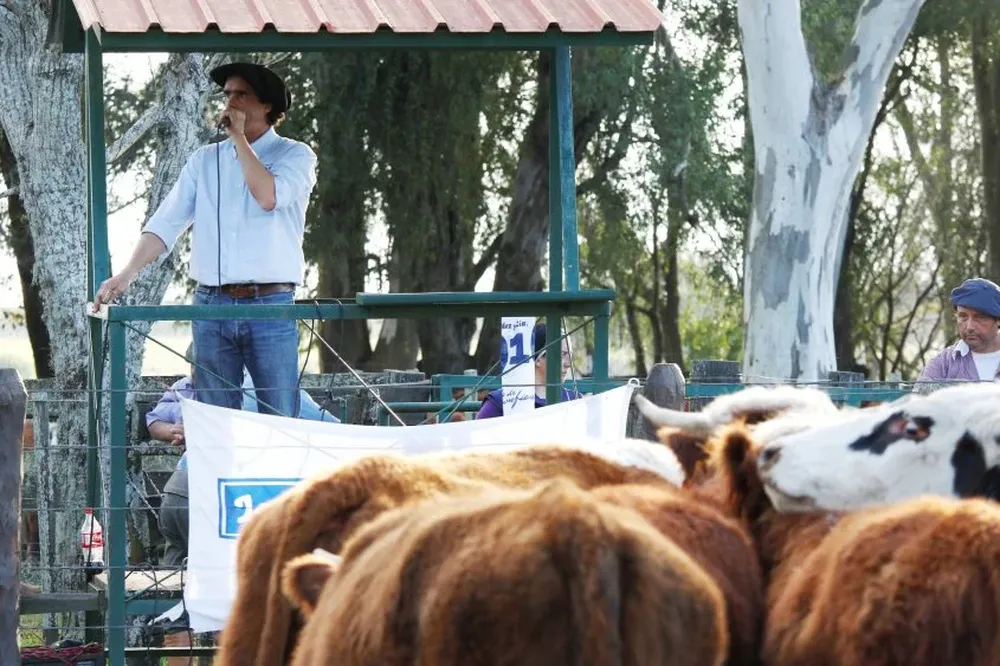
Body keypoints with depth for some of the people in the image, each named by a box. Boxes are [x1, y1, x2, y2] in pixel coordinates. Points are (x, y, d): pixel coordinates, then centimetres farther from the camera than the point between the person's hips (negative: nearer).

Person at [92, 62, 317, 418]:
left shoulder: (295, 155, 2)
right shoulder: (204, 161, 13)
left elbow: (270, 197, -18)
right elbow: (166, 223, 6)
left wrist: (240, 138, -7)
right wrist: (127, 274, -8)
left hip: (270, 306, -3)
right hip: (211, 305, 4)